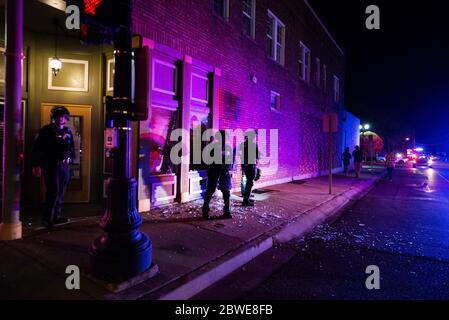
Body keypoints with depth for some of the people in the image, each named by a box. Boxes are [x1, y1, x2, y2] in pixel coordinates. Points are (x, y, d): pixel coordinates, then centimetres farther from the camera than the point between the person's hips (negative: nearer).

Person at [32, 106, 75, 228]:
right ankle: (47, 218, 3)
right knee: (53, 192, -9)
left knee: (60, 192, 9)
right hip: (50, 166, -5)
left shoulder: (68, 132, 12)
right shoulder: (46, 131, -3)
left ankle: (56, 216, 20)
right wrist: (36, 165, -11)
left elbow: (72, 148, 20)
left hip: (64, 166, 5)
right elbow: (37, 148, -7)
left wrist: (71, 160, 11)